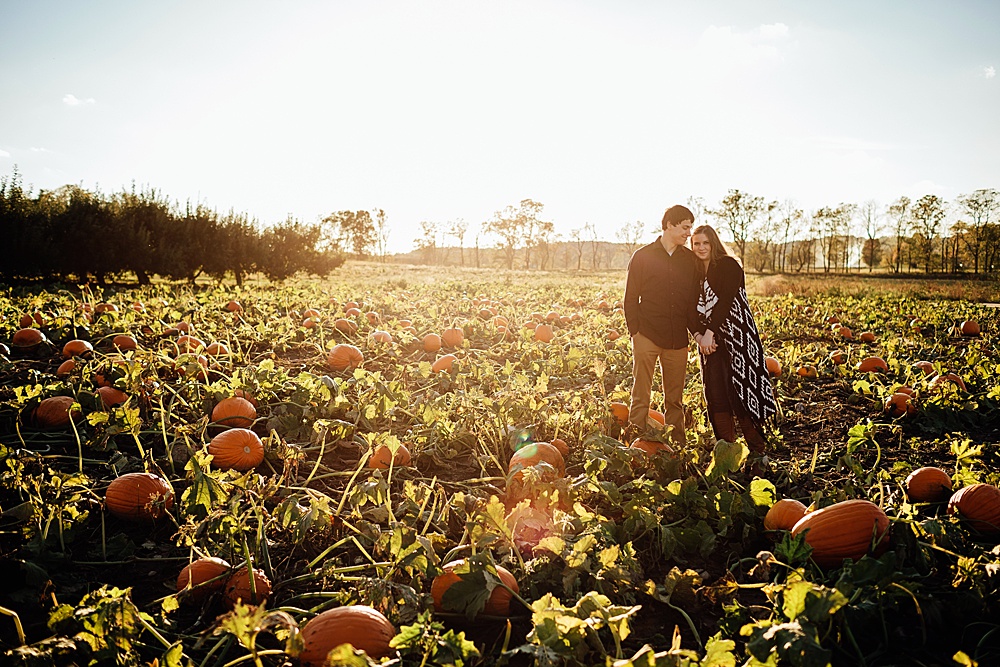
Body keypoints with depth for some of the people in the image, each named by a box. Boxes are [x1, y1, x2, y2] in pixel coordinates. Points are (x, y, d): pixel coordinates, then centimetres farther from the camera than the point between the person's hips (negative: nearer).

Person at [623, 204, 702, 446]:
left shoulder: (690, 260, 12)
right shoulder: (643, 256, 3)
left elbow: (694, 301, 15)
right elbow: (631, 298, 2)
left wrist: (697, 332, 4)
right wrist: (635, 331, -6)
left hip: (677, 339, 3)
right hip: (647, 336, -3)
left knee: (675, 398, 9)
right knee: (641, 395, -2)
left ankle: (677, 445, 16)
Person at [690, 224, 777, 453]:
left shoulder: (728, 265, -4)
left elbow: (725, 300, -14)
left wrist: (710, 332, -19)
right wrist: (698, 335, -10)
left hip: (735, 337, -6)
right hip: (710, 341, 6)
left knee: (738, 391, -8)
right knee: (716, 394, 3)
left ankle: (757, 450, 1)